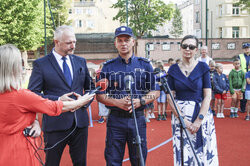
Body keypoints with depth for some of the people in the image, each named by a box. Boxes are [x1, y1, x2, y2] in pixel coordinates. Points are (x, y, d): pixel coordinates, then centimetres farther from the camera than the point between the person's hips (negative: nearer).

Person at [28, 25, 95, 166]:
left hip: (80, 122, 4)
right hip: (55, 123, -4)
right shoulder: (40, 64, -4)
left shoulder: (81, 62, 10)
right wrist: (58, 100, -18)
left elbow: (90, 86, 19)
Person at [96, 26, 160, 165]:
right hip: (115, 119, 0)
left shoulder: (145, 64, 6)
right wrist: (117, 102, -15)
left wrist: (140, 101, -12)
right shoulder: (108, 67, 4)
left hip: (138, 119, 1)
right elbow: (100, 95, 3)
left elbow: (156, 91, 6)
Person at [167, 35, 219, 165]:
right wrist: (183, 120, -11)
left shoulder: (202, 67, 0)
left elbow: (207, 96, -5)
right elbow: (170, 97, -1)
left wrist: (199, 120, -14)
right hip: (179, 113, 1)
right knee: (182, 153, 5)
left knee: (203, 153, 4)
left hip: (201, 113, -1)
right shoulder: (173, 69, 3)